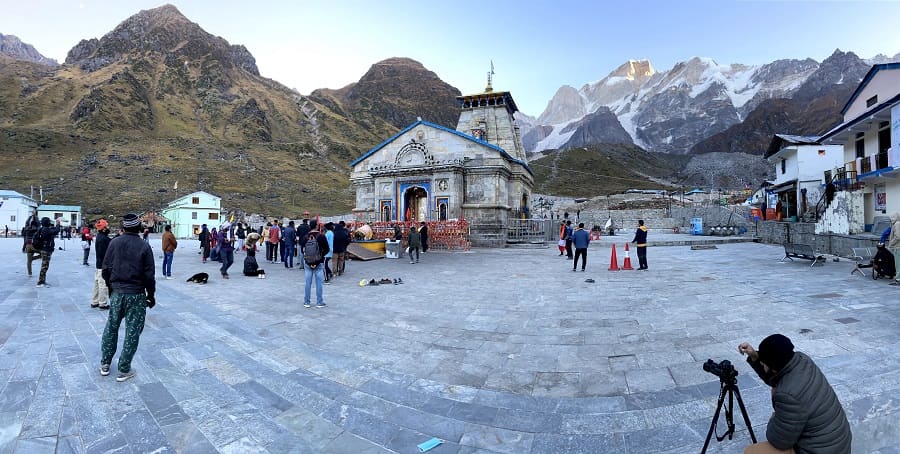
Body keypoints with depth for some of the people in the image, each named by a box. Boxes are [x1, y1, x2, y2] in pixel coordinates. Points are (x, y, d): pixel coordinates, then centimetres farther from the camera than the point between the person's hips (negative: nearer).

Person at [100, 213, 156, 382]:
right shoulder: (144, 246, -11)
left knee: (111, 327, 19)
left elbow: (106, 269, 3)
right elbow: (149, 275, -10)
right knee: (132, 332, 5)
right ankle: (124, 370, 12)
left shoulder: (114, 243, -1)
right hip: (136, 295, -4)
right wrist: (151, 295, 2)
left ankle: (105, 364, 30)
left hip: (116, 292, 4)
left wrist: (111, 286, 19)